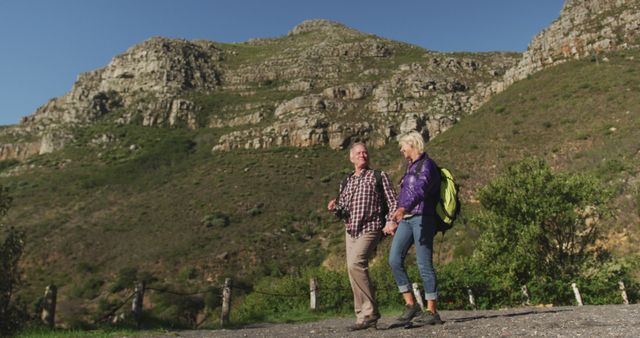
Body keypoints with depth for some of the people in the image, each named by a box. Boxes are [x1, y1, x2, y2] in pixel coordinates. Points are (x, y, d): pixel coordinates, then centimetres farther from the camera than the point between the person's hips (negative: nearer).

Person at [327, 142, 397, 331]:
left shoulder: (379, 176, 8)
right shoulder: (346, 182, 20)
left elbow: (393, 202, 3)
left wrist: (390, 222, -12)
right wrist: (335, 208, -3)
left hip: (370, 229, -6)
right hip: (350, 231, 6)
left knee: (355, 263, -24)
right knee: (354, 269, 4)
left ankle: (369, 312, -15)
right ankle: (364, 317, 14)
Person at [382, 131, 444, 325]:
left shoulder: (426, 165, -8)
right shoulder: (411, 167, 21)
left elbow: (419, 190, -26)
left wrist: (402, 209, -42)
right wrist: (394, 221, 29)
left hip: (422, 218, -8)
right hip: (406, 219, 8)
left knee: (424, 264, -5)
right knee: (394, 260, -5)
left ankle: (432, 312, 6)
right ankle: (410, 304, 3)